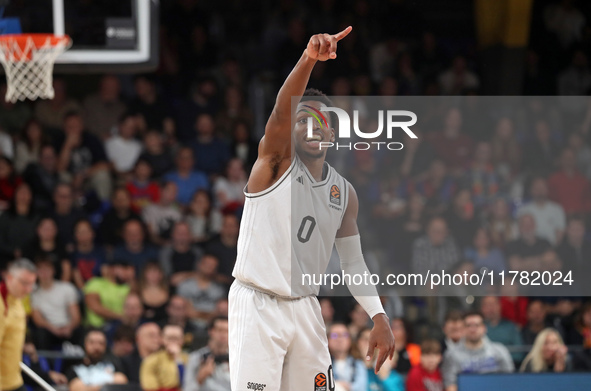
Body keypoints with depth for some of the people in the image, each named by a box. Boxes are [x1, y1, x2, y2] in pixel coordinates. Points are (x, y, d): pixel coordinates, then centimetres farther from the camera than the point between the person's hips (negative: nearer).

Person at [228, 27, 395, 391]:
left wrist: (379, 317, 1)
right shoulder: (277, 161, -3)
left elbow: (352, 262, 14)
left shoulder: (344, 192, 11)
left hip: (304, 307, 6)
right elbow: (281, 111, -23)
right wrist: (309, 59, -41)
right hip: (257, 303, -5)